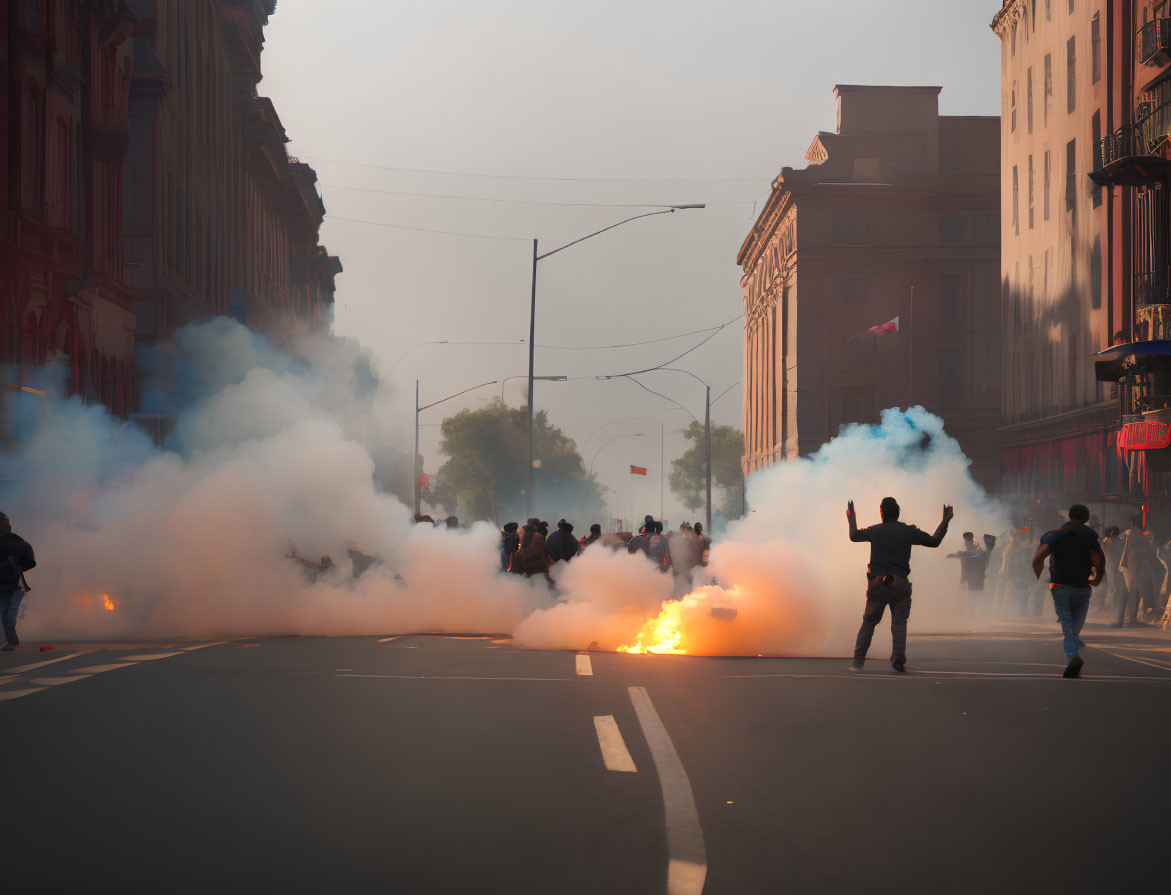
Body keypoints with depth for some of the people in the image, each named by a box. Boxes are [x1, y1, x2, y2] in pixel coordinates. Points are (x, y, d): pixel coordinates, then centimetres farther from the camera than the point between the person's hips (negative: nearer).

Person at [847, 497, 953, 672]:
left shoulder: (874, 531, 5)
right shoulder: (909, 531, 2)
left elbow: (854, 536, 25)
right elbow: (934, 541, 11)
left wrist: (851, 518, 41)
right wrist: (945, 521, 20)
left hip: (877, 583, 1)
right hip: (900, 584, -1)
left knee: (868, 622, 10)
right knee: (899, 622, 1)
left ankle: (858, 661, 7)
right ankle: (898, 658, -18)